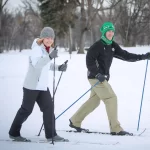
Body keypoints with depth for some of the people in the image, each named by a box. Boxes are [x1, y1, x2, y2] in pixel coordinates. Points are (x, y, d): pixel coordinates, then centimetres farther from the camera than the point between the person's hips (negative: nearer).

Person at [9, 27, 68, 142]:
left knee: (49, 108, 2)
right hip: (32, 85, -8)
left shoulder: (48, 49, 12)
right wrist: (50, 57, -41)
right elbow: (36, 64, -31)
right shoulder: (36, 49, -15)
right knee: (26, 109, 0)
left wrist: (58, 68, 8)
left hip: (43, 85, 8)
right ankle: (14, 133, 13)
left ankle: (51, 134, 7)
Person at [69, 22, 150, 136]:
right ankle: (115, 129, -10)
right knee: (111, 98, -12)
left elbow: (126, 56, 4)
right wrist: (97, 74, -26)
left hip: (103, 77, 9)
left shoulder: (113, 46, 9)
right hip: (96, 77, -9)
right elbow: (89, 60, -18)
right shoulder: (98, 45, -14)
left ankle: (75, 121, 25)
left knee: (94, 101, 15)